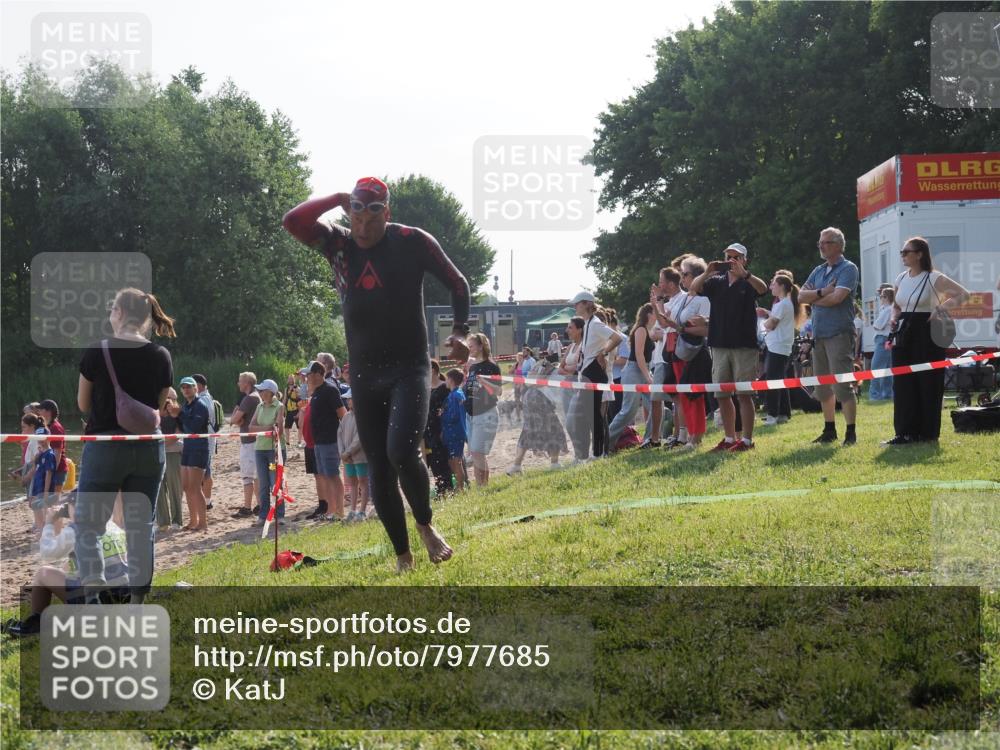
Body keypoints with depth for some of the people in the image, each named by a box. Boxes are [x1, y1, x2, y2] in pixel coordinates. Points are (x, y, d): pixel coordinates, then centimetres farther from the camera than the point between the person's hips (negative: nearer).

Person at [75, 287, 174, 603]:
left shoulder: (96, 354, -10)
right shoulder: (161, 357, -1)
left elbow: (83, 405, 1)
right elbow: (159, 406, 9)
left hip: (104, 448, -3)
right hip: (148, 449, 3)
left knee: (88, 525, 5)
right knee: (141, 528, 10)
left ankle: (93, 591, -14)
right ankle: (138, 603, 12)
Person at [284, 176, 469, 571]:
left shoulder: (411, 241, -6)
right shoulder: (338, 243, 3)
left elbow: (456, 282, 4)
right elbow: (293, 220, -10)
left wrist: (460, 330, -6)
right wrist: (338, 199, -11)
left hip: (409, 369, -4)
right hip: (364, 374, 4)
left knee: (402, 451, -24)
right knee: (379, 472, 4)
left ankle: (425, 525, 2)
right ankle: (402, 555, 16)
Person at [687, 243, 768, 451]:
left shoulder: (748, 282, 2)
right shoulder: (716, 282, 11)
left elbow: (763, 288, -19)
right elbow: (694, 288, -2)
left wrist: (743, 274, -34)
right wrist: (707, 273, -19)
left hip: (744, 346, -4)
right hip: (720, 346, 4)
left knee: (744, 394, -5)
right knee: (722, 394, 7)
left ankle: (747, 439, -2)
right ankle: (729, 438, 16)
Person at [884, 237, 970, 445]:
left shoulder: (934, 278, -9)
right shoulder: (901, 279, 11)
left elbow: (963, 293, -10)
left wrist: (942, 307, -21)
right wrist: (895, 318, 6)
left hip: (926, 335, -6)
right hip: (903, 335, 6)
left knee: (928, 384, -1)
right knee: (903, 384, 2)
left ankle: (928, 432, 7)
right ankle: (906, 432, 6)